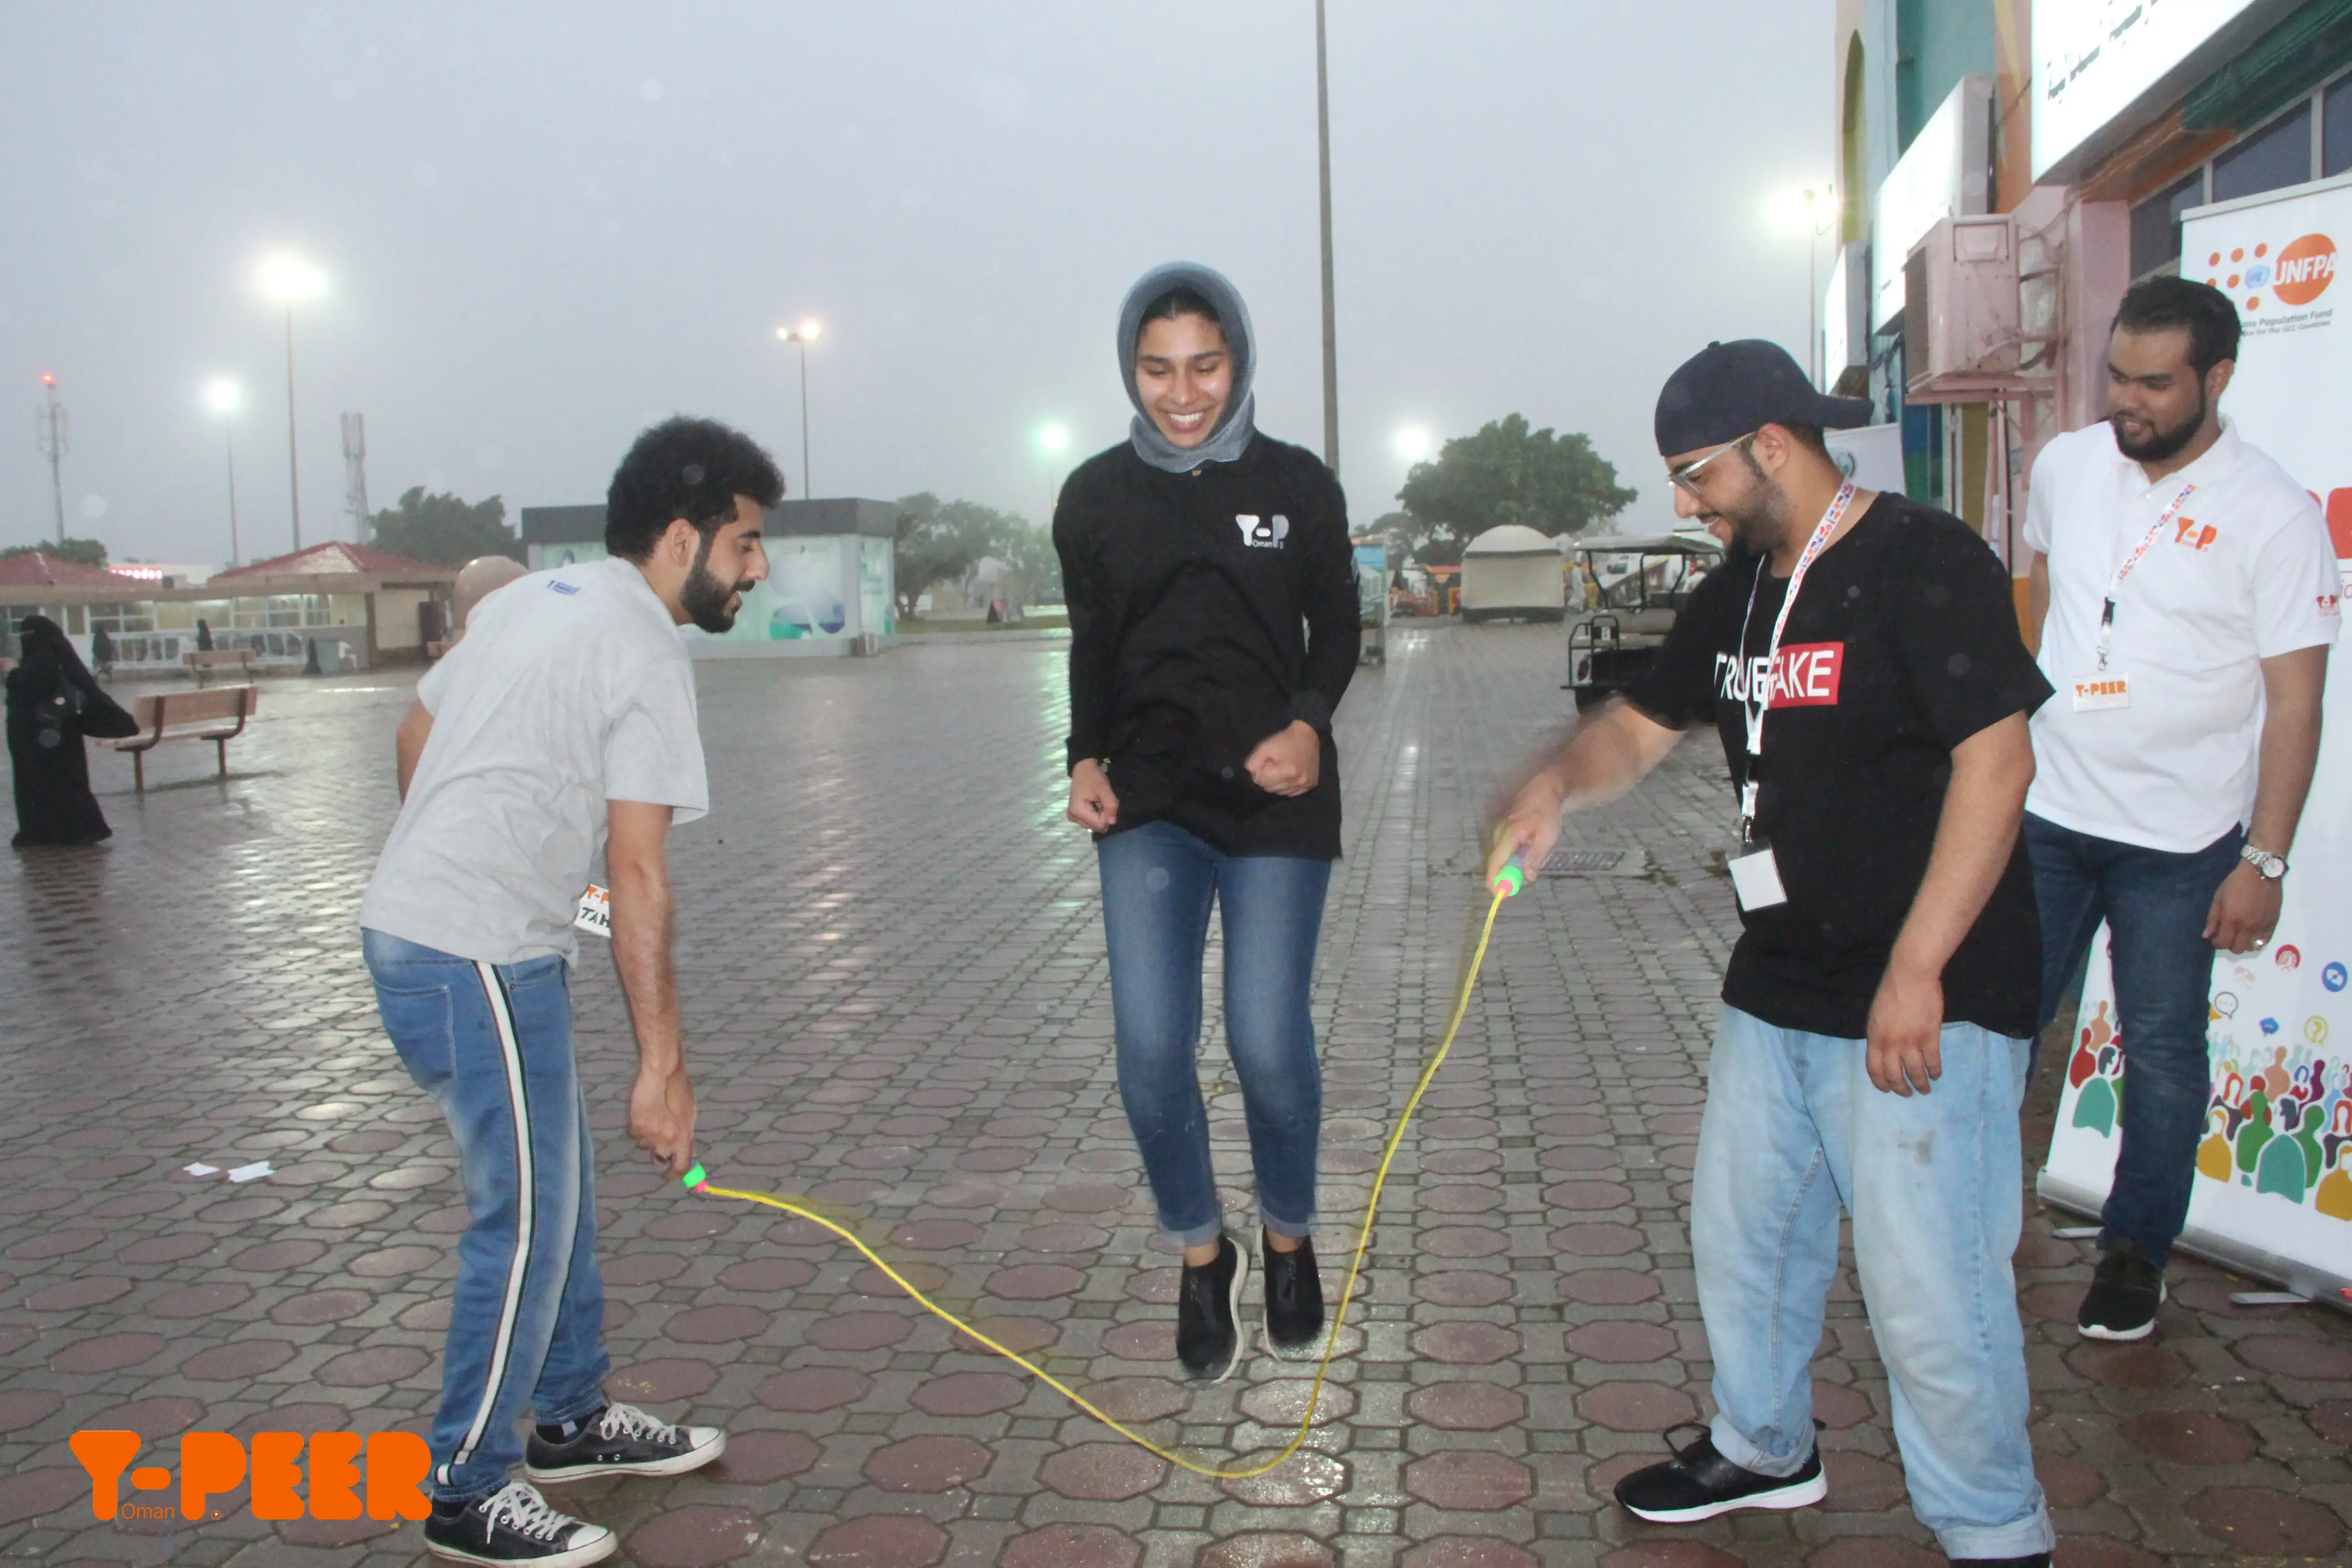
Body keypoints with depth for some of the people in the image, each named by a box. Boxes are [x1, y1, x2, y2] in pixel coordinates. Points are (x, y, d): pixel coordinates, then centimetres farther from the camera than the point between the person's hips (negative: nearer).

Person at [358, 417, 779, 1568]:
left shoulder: (528, 598, 12)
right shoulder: (645, 655, -15)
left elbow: (416, 732, 21)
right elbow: (637, 878, -19)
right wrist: (662, 1065, -17)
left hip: (409, 924, 10)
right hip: (479, 959, -10)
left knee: (558, 1184, 18)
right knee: (528, 1217, 0)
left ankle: (573, 1420, 32)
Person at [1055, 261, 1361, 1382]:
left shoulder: (1299, 486, -1)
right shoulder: (1096, 497, 3)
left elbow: (1337, 629, 8)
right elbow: (1092, 645, 13)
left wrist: (1309, 723, -11)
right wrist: (1086, 759, -2)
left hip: (1276, 797, -1)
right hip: (1148, 799, 2)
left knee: (1267, 1042, -5)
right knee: (1151, 1047, -7)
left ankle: (1289, 1240, 25)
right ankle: (1202, 1257, 18)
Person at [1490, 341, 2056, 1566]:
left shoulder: (1924, 563, -14)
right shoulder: (1739, 591, 11)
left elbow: (1997, 760, -20)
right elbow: (1641, 726, 19)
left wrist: (1917, 971, -23)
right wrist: (1557, 782, -4)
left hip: (1926, 1001, -9)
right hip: (1778, 984, 9)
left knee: (1928, 1288, -4)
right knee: (1741, 1231, 19)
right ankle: (1763, 1447, 42)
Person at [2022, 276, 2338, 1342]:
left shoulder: (2275, 516, -11)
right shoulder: (2065, 466, 1)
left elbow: (2293, 703, -10)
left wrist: (2265, 862, -13)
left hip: (2181, 839, -3)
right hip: (2046, 813, 4)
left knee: (2163, 1052, 7)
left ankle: (2136, 1251, 25)